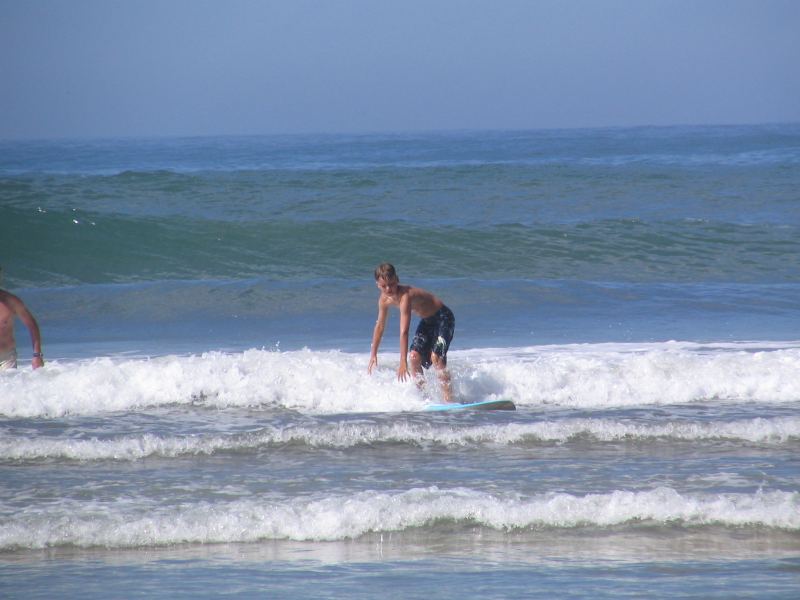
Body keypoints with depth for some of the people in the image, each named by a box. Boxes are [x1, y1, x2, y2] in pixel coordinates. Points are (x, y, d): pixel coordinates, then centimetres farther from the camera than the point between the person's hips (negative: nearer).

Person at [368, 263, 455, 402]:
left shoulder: (405, 296, -34)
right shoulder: (384, 299, -8)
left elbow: (404, 332, -38)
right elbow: (380, 326, 8)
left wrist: (403, 362, -41)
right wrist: (373, 355, 12)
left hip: (443, 318, -8)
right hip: (427, 321, 8)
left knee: (436, 357, -24)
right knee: (414, 356, -5)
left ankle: (448, 399, -25)